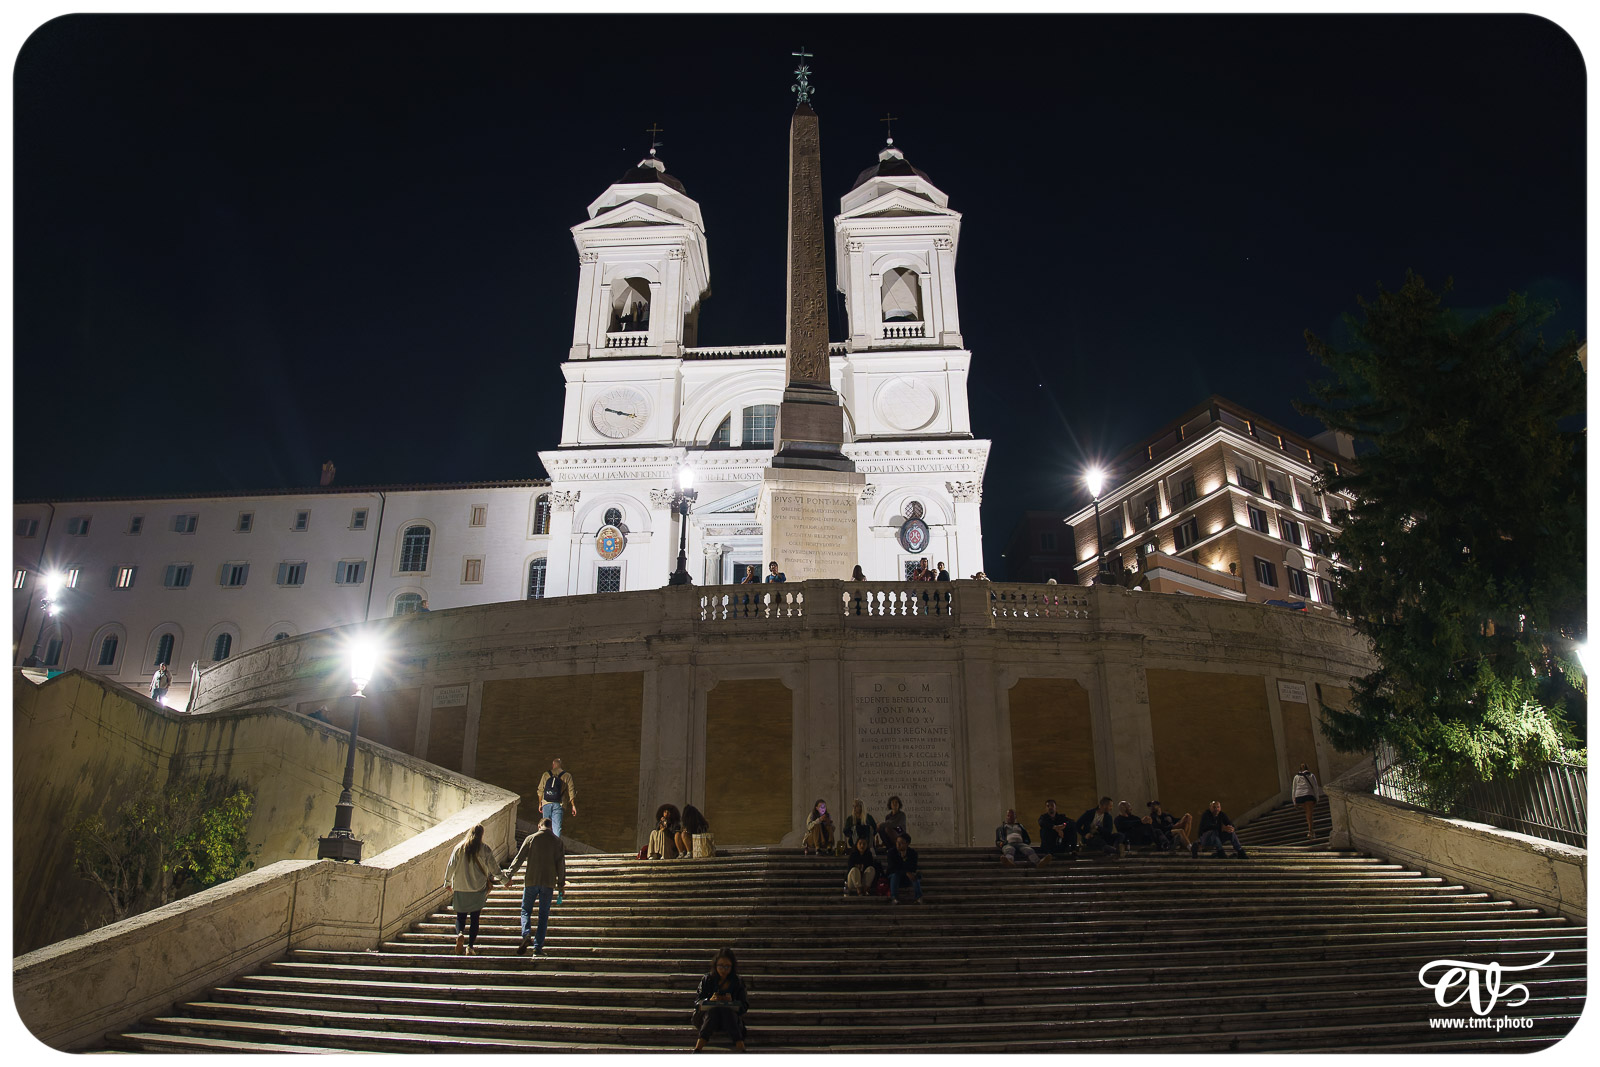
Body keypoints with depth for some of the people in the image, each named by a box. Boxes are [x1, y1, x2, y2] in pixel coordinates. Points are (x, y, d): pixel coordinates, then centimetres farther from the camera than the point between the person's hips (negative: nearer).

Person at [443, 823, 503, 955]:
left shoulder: (459, 848, 1)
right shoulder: (484, 849, -3)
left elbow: (450, 866, 3)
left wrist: (447, 882, 19)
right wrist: (506, 880, 17)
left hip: (460, 888, 1)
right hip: (478, 889, -1)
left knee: (460, 917, 10)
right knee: (475, 919, 6)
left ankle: (459, 934, -19)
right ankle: (470, 947, 0)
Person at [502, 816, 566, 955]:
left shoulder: (531, 838, 1)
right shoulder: (557, 841, 3)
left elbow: (519, 858, 0)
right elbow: (561, 864, 2)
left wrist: (509, 876, 9)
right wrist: (561, 884, 8)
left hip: (531, 881, -1)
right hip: (548, 882, 1)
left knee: (526, 910, 12)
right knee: (543, 915, 7)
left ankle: (526, 934, -14)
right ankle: (538, 947, 3)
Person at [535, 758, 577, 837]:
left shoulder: (545, 774, 5)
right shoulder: (567, 776, 1)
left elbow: (540, 791, 8)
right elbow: (571, 792, -1)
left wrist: (540, 804, 18)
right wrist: (573, 806, 3)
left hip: (546, 804, 2)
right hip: (558, 804, -2)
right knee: (557, 826, -3)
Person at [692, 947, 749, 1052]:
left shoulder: (738, 982, 8)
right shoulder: (707, 979, 8)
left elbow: (745, 1006, 5)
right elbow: (697, 1001, 4)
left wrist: (732, 1002, -17)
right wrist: (709, 1001, -18)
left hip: (731, 1015, 0)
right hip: (707, 1015, 0)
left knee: (726, 1011, -36)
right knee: (714, 1011, -36)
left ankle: (741, 1049, -49)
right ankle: (697, 1050, -50)